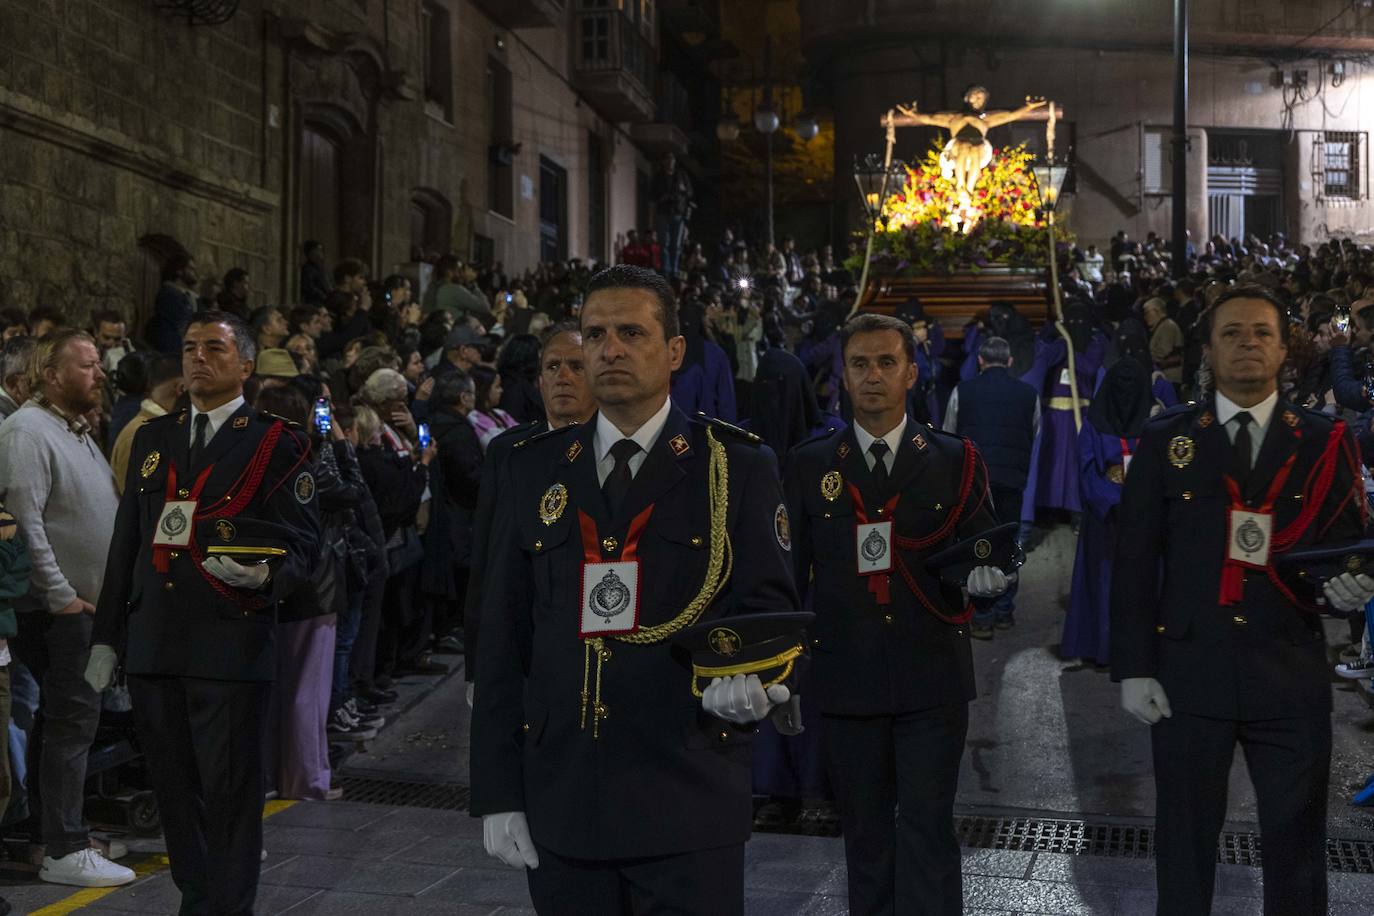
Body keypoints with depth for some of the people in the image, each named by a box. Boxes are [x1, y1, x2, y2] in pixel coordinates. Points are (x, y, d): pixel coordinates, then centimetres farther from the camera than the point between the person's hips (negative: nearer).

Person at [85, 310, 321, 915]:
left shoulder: (274, 444, -1)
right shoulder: (153, 438, 15)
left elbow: (302, 543, -3)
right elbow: (126, 541, 16)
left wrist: (264, 575, -26)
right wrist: (106, 637, 13)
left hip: (230, 646, -5)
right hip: (152, 648, 5)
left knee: (230, 793, 0)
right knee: (173, 789, 13)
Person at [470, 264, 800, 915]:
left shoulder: (737, 467, 0)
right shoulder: (534, 471, 7)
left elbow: (769, 604, -3)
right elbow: (502, 641, 7)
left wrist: (746, 672, -26)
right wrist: (497, 791, 3)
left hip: (688, 810, -2)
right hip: (561, 803, 3)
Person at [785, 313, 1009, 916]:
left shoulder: (955, 460, 4)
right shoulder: (809, 464, 4)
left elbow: (985, 554, 6)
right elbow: (791, 572, 7)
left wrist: (988, 579, -18)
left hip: (933, 680, -1)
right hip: (845, 680, 1)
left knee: (929, 831, -3)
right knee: (865, 832, 12)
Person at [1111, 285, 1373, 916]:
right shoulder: (1165, 440, 3)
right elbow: (1134, 562, 1)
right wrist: (1132, 668, -5)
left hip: (1292, 676, 0)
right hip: (1188, 674, 0)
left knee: (1296, 839, 9)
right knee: (1185, 836, 12)